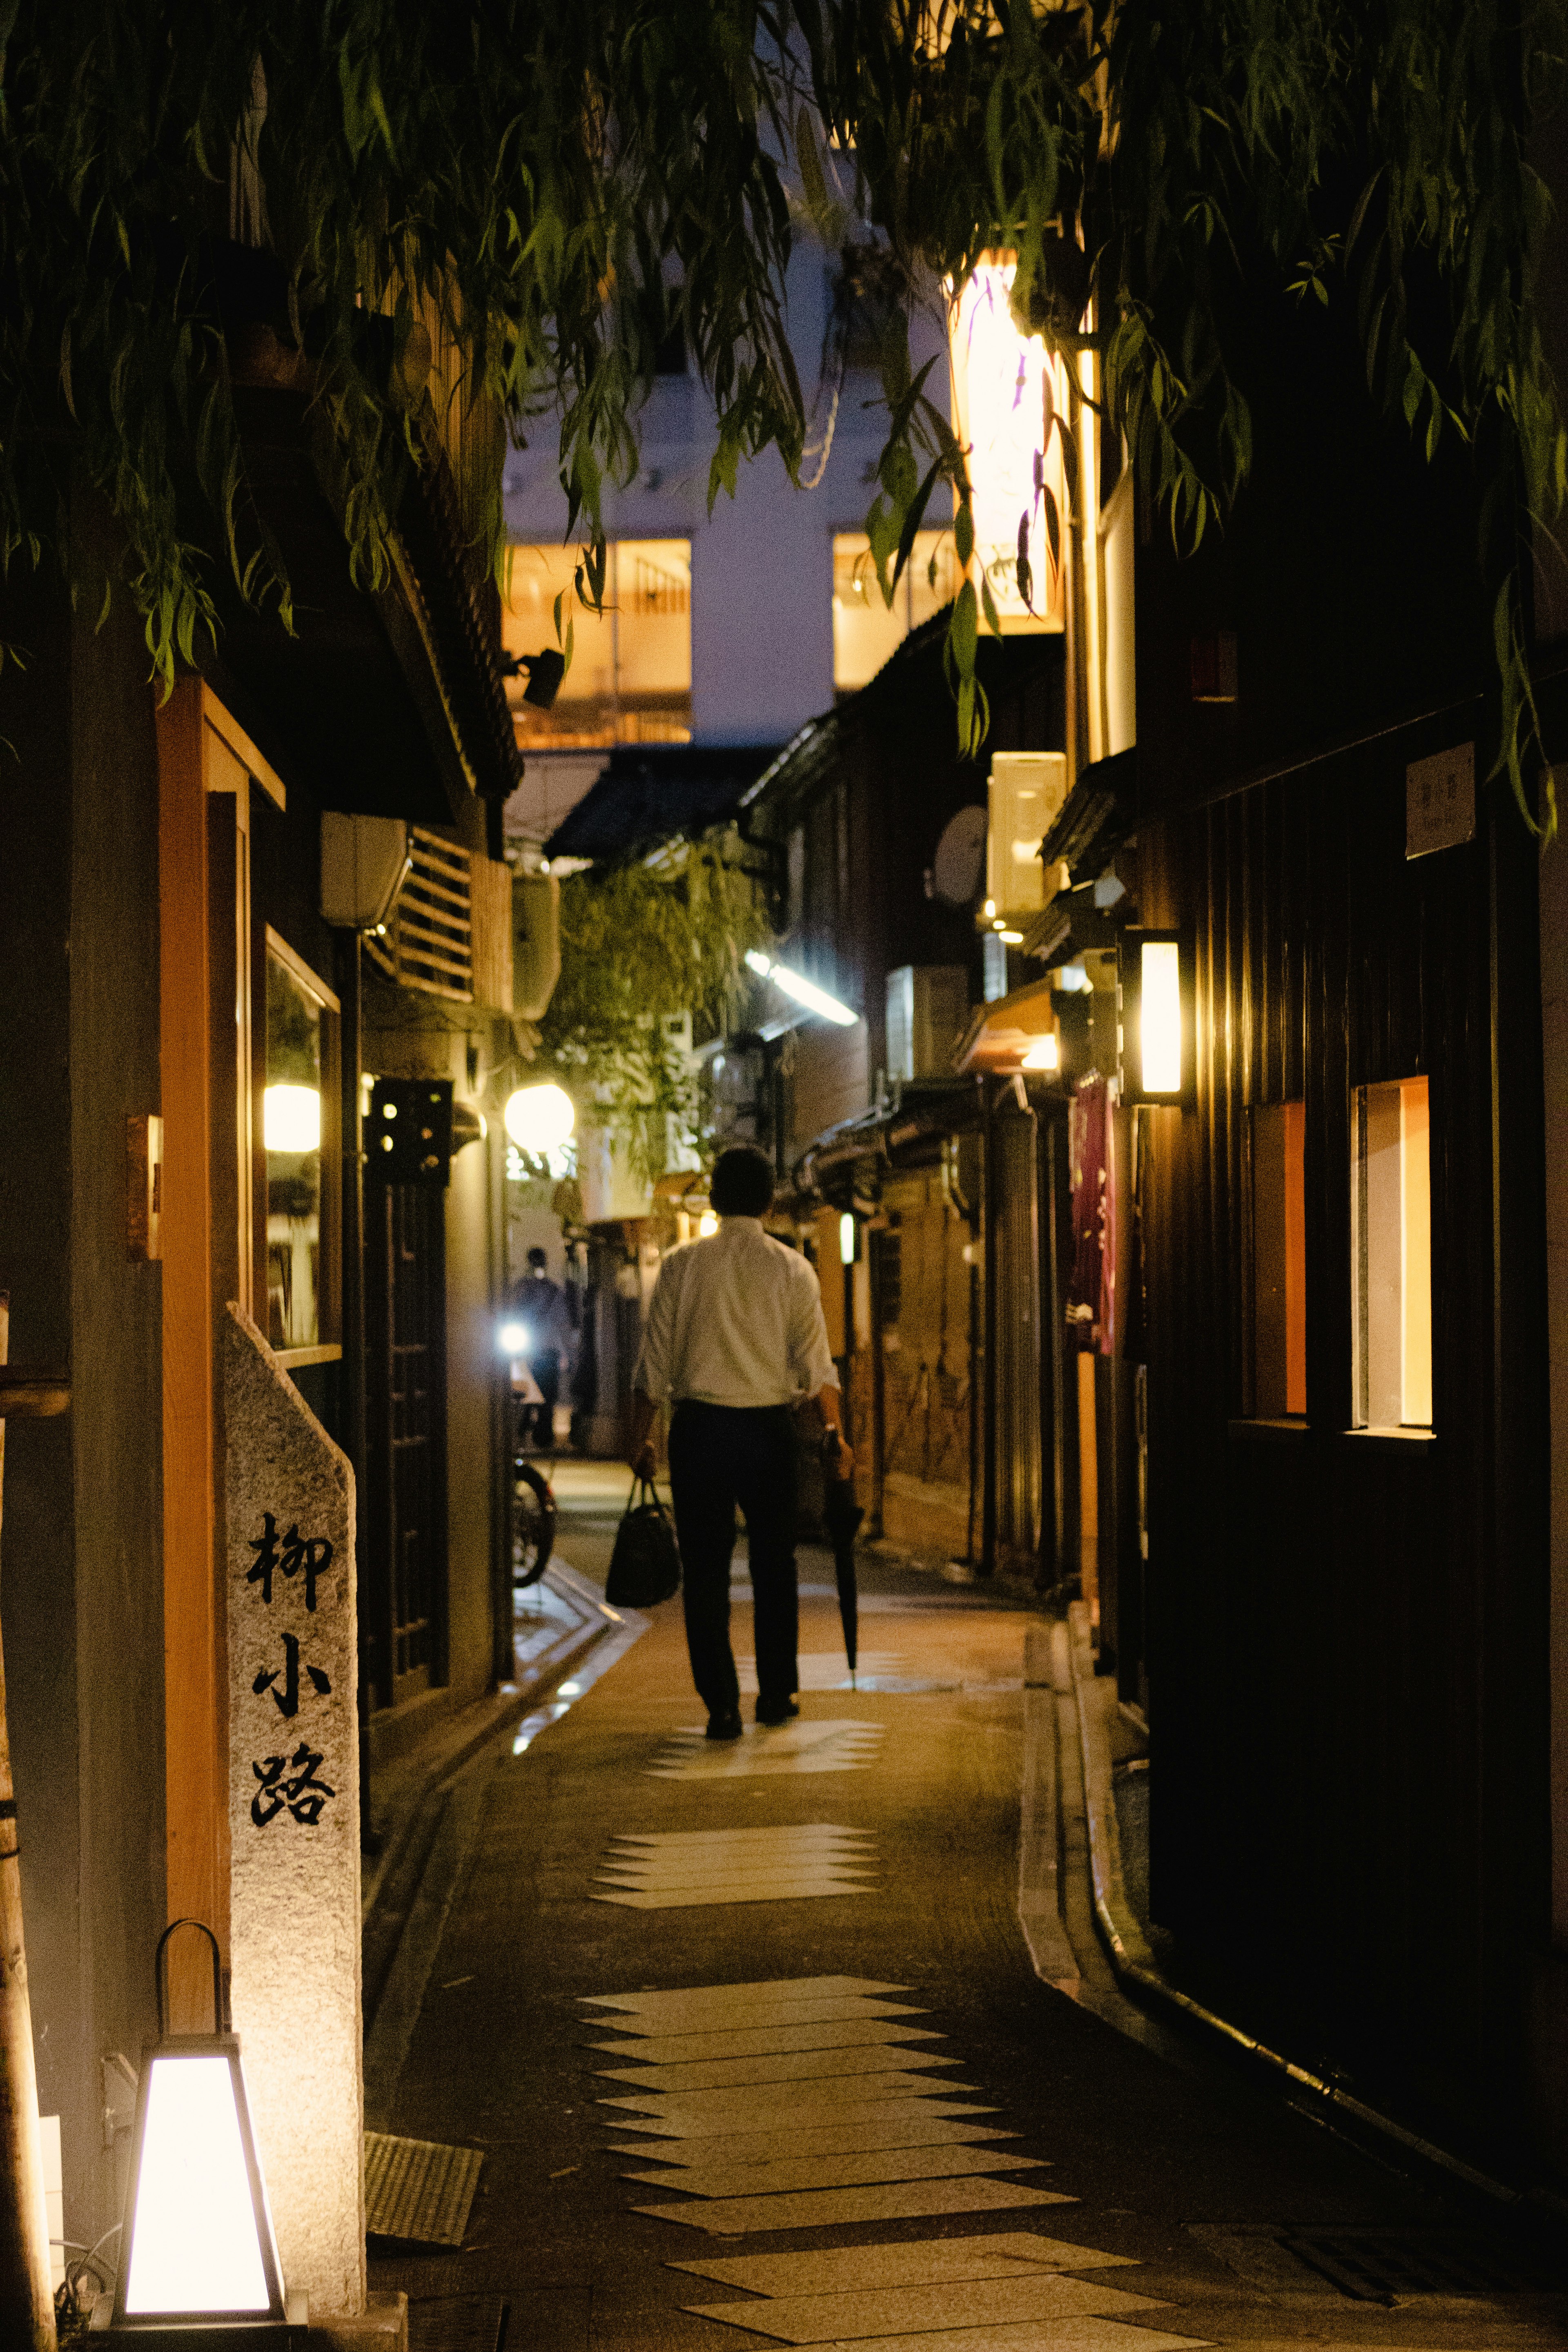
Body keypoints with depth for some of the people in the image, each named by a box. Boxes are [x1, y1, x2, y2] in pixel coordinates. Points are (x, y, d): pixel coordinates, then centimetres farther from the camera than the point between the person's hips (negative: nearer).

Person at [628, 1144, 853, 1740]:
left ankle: (721, 1705, 2)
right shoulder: (791, 1268, 0)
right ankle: (777, 1694, 21)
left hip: (699, 1426, -1)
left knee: (705, 1569, 4)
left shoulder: (682, 1265, 0)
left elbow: (655, 1360, 0)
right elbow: (815, 1360, -2)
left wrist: (641, 1437, 8)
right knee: (774, 1564, 14)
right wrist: (835, 1430, 6)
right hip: (770, 1424, 1)